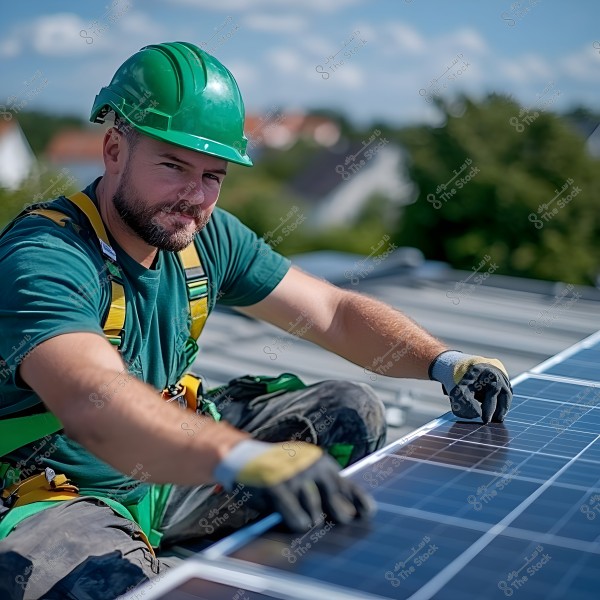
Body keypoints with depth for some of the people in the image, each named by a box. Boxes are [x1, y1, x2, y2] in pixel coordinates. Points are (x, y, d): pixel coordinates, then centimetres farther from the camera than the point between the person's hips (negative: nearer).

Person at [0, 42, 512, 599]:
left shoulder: (209, 238, -3)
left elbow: (334, 312, 2)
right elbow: (92, 403, -45)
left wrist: (443, 361, -13)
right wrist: (243, 459, -60)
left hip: (171, 467, 7)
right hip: (58, 499, -7)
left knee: (352, 411, 1)